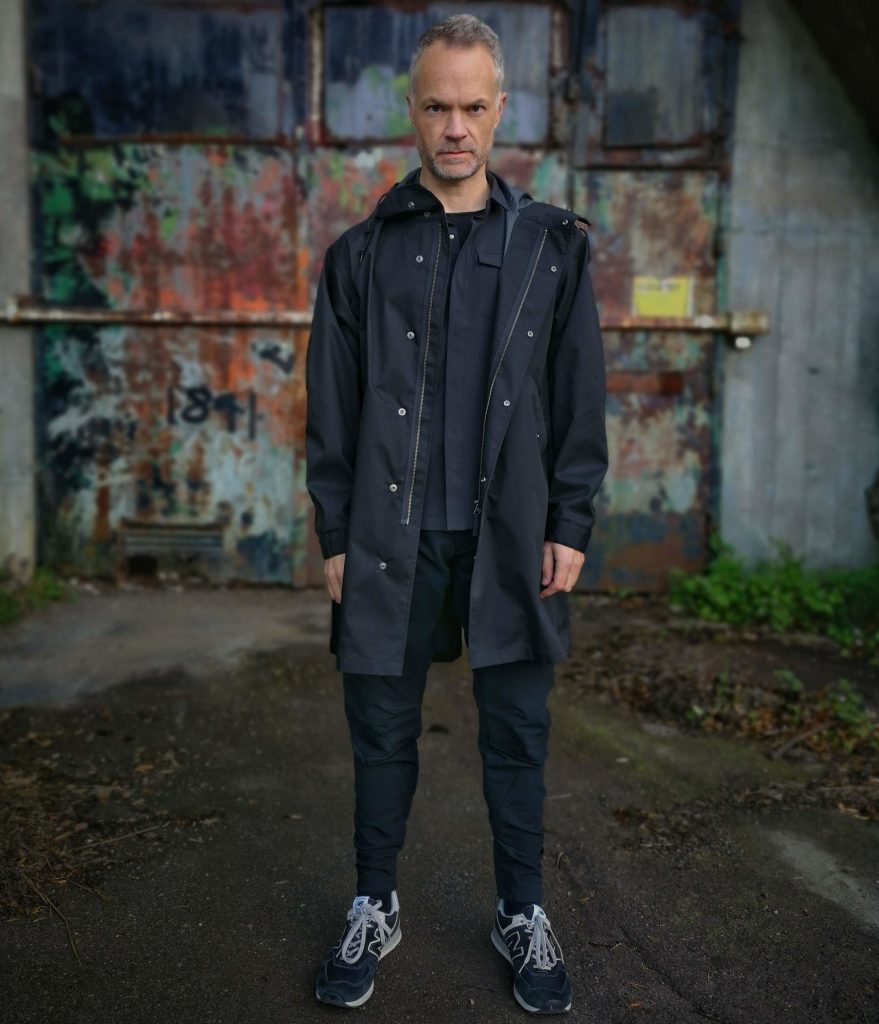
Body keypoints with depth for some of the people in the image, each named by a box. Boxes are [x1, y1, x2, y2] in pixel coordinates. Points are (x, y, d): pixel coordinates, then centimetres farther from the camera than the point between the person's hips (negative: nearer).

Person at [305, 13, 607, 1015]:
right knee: (382, 734, 10)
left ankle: (523, 916, 28)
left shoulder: (552, 245, 6)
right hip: (392, 537, 0)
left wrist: (571, 523, -2)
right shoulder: (362, 253, 6)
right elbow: (331, 410, 5)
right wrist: (335, 536, 2)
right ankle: (375, 910, 29)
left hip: (510, 536, 0)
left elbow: (580, 398, 5)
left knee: (517, 737, 9)